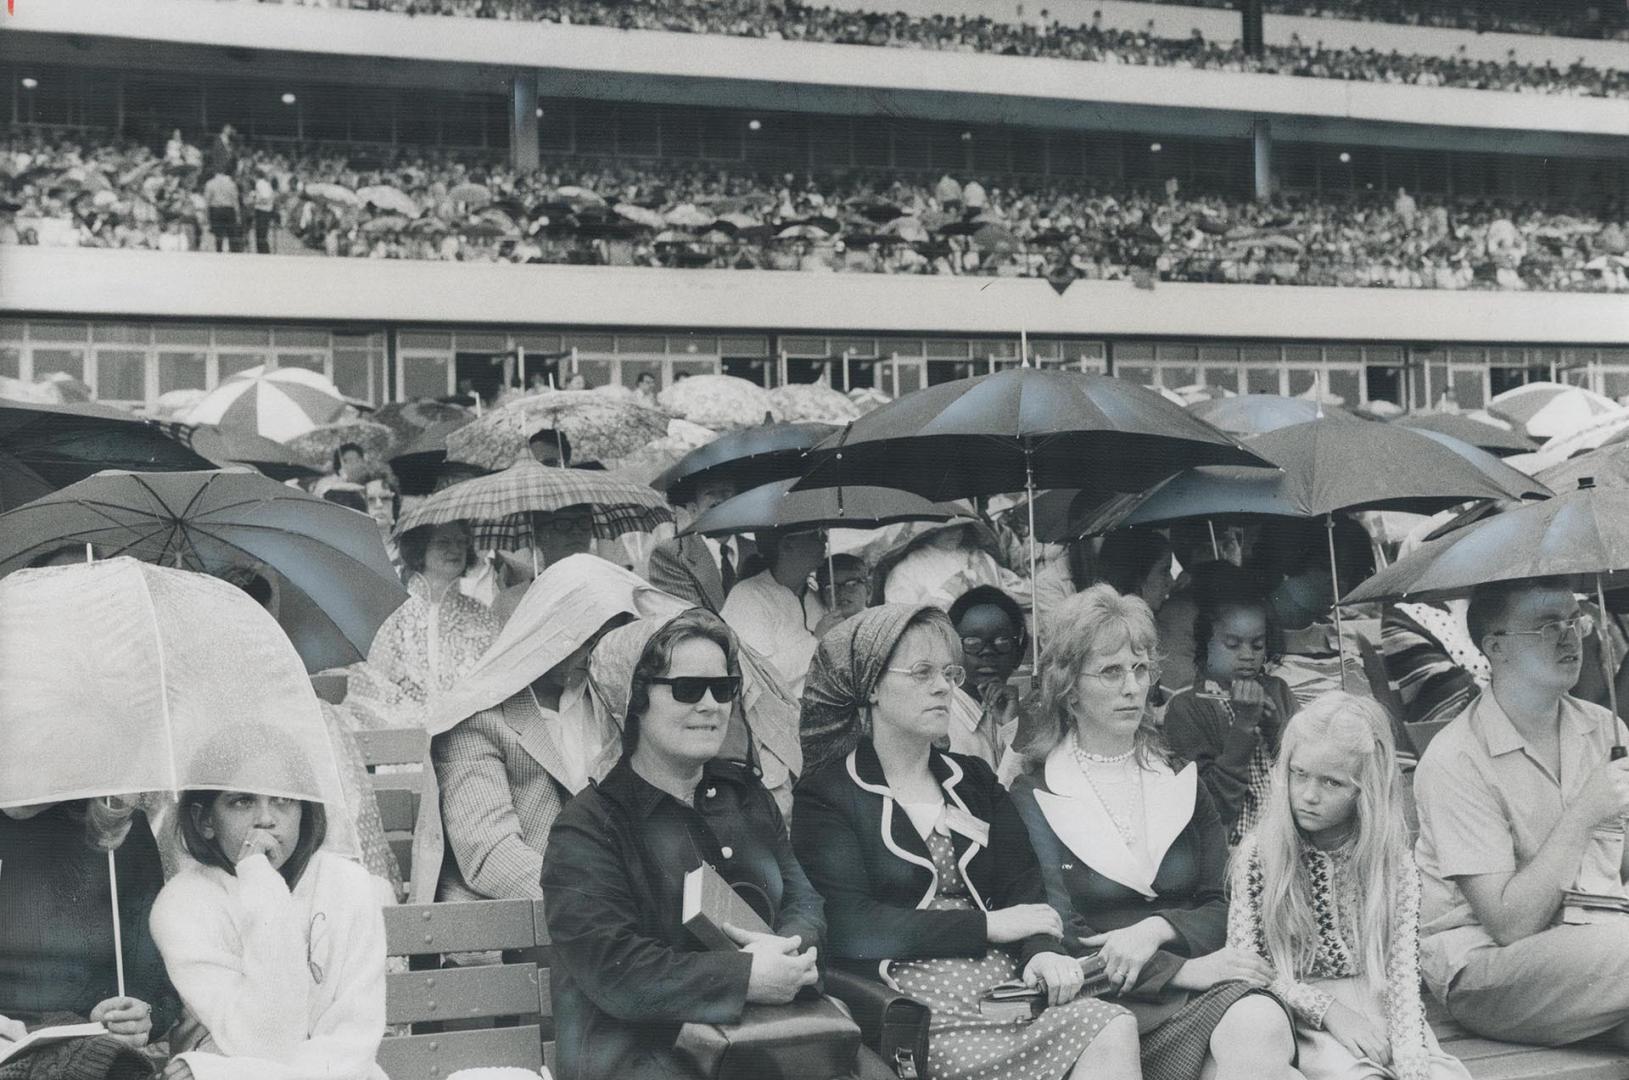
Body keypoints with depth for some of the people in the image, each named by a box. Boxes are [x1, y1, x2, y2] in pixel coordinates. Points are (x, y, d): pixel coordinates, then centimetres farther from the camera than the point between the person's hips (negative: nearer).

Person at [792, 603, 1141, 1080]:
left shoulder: (974, 779, 21)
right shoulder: (823, 796, 2)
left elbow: (1022, 882, 11)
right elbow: (852, 928, -10)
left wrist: (1041, 948, -12)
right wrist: (988, 926, -8)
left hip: (1005, 983, 6)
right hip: (912, 1001, -6)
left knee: (1115, 1027, -24)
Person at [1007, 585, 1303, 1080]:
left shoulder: (1181, 779, 17)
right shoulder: (1035, 797, 4)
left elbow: (1220, 908, 12)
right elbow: (1059, 940, -5)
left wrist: (1156, 931, -10)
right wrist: (1184, 969, -16)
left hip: (1205, 979, 4)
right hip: (1115, 1001, -4)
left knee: (1263, 1025, -31)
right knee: (1250, 1031, -31)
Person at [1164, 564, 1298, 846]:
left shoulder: (1277, 690, 12)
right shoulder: (1185, 707, -5)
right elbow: (1216, 805, -11)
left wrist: (1274, 725, -6)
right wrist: (1244, 724, -16)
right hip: (1232, 847, -4)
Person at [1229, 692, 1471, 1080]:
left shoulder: (1395, 864, 0)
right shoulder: (1259, 853, -4)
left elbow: (1403, 976, -6)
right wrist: (1327, 1008, -15)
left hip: (1376, 1006, 3)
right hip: (1303, 1015, -3)